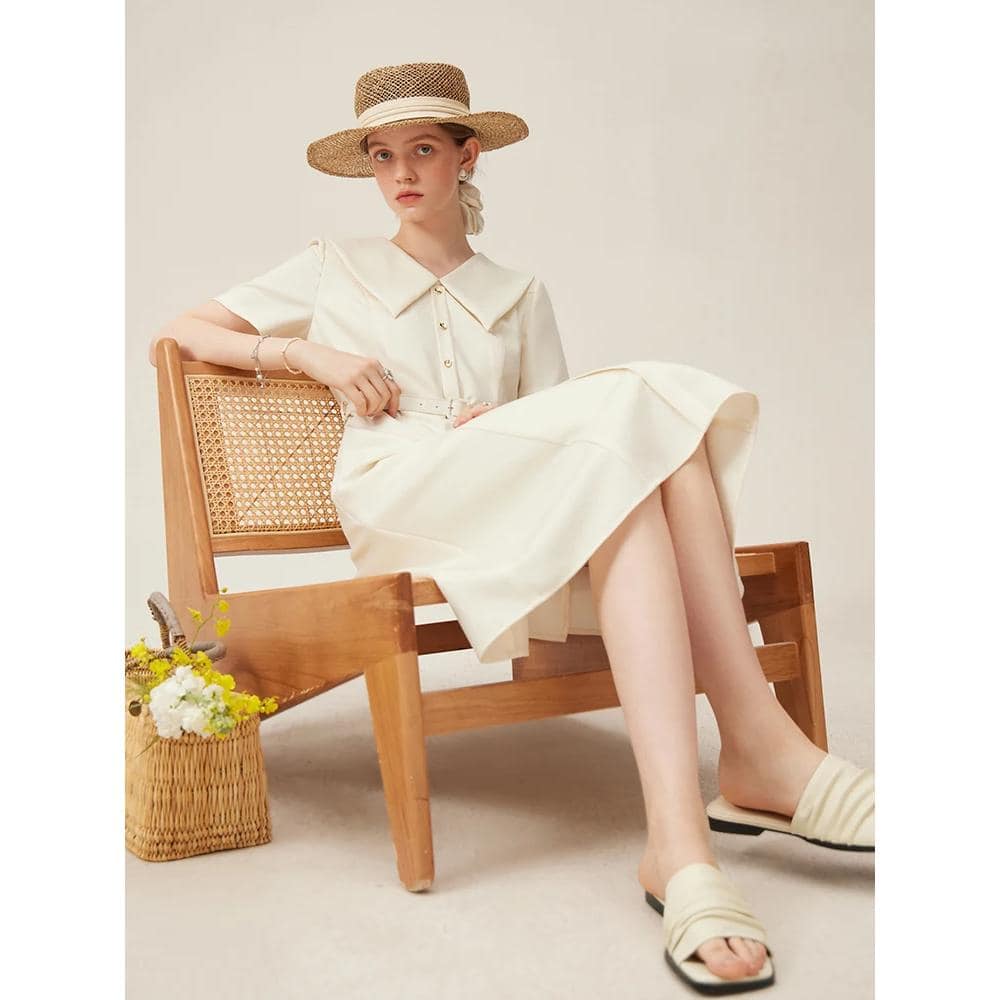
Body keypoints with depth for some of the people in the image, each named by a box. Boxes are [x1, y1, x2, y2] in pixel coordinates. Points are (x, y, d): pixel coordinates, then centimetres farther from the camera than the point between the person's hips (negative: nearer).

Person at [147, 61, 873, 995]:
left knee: (662, 409, -32)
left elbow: (564, 432, 20)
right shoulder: (333, 270, 25)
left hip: (519, 493, 4)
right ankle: (759, 747, -44)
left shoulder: (519, 294, 30)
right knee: (635, 410, -31)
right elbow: (172, 334, 21)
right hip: (395, 493, -3)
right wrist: (307, 355, 5)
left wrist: (510, 421, -4)